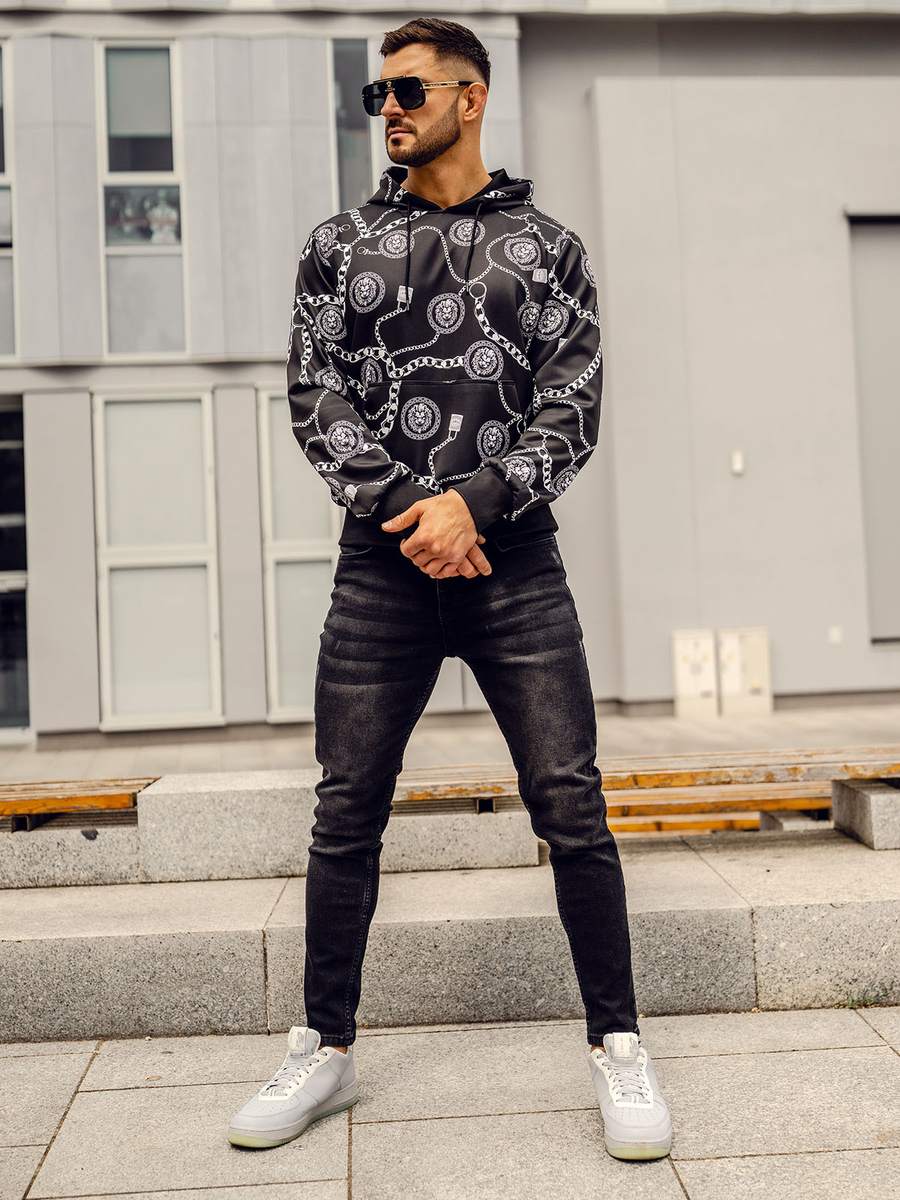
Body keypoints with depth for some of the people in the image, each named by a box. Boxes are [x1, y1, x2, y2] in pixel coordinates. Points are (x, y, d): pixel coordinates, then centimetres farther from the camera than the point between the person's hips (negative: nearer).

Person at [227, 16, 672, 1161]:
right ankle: (325, 1051, 21)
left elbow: (574, 406, 2)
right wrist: (405, 510, -11)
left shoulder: (548, 245, 11)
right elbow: (316, 394, 4)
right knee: (346, 814, 5)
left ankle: (617, 1048, 13)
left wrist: (473, 500, -14)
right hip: (380, 563, 2)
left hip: (515, 561, -1)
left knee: (571, 807, -3)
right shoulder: (341, 243, 14)